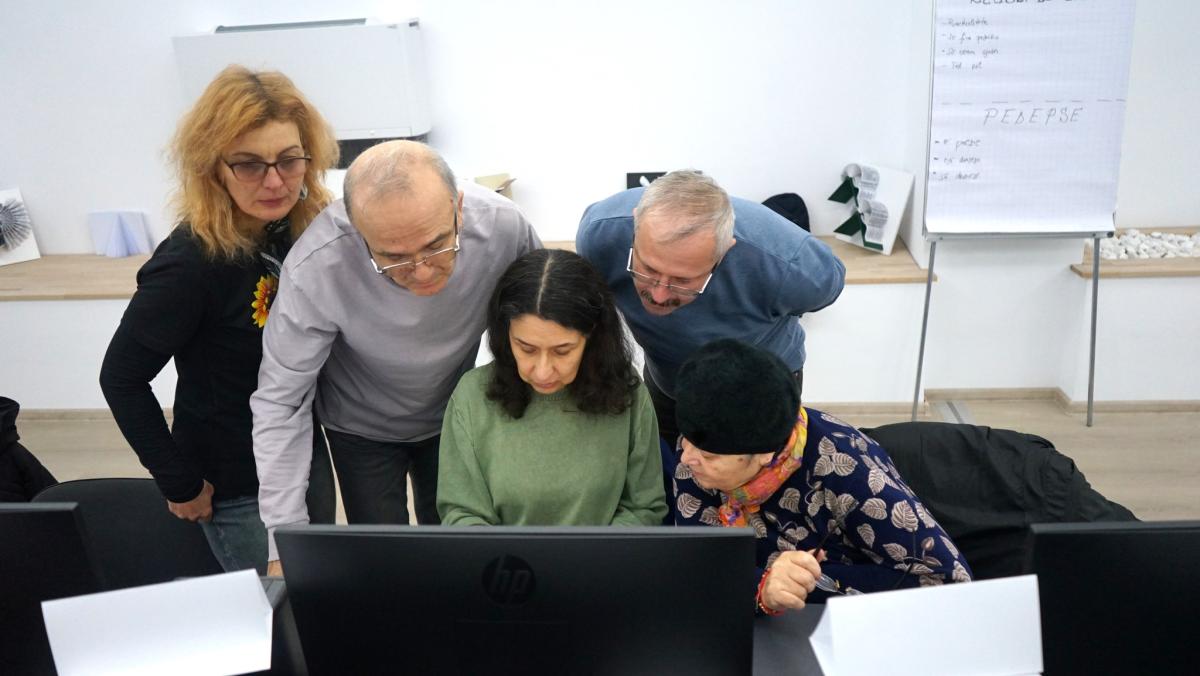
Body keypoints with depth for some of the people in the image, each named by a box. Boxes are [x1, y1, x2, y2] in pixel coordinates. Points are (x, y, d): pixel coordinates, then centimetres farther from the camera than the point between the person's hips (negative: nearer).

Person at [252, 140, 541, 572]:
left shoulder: (501, 225, -31)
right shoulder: (316, 268, -36)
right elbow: (280, 400, -26)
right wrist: (286, 536, -29)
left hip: (453, 415, 2)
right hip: (362, 428, -2)